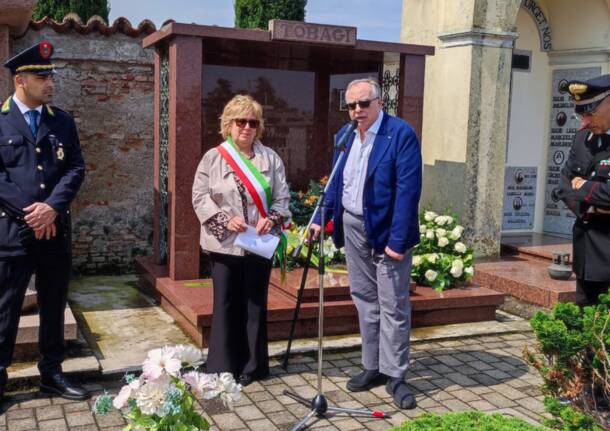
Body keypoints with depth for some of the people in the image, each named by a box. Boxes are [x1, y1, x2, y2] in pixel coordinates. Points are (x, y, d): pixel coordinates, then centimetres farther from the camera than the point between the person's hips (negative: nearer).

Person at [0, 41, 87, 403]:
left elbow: (76, 168, 2)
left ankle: (52, 372, 23)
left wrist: (52, 206, -12)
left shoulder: (63, 122, 9)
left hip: (56, 229, 4)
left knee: (54, 305, 11)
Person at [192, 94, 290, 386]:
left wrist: (272, 219, -14)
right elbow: (200, 197, -3)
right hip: (224, 243, -1)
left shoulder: (270, 158, 4)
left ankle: (252, 366, 22)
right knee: (226, 304, 6)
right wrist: (225, 219, -16)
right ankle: (223, 368, 17)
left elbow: (282, 197, 5)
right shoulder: (213, 158, -1)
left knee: (255, 304, 9)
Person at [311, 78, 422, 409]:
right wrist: (322, 218, 11)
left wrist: (397, 239, -21)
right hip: (352, 226, 7)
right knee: (364, 299, 14)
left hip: (387, 231, -6)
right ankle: (373, 367, 26)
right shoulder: (344, 135, 7)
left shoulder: (401, 134, -14)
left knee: (393, 305, 0)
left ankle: (395, 375, 11)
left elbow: (408, 190, -18)